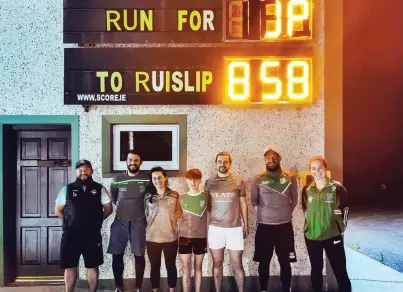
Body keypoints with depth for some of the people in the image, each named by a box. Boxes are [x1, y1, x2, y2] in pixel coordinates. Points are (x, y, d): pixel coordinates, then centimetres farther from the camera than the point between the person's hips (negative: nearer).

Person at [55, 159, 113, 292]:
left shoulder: (99, 189, 1)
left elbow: (108, 209, 7)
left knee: (92, 266, 10)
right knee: (70, 266, 7)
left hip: (92, 235, 0)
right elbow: (58, 210, 8)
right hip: (71, 235, 0)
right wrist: (70, 222, 5)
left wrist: (95, 221, 3)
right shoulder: (67, 189, 2)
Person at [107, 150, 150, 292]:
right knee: (117, 255, 3)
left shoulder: (147, 179, -4)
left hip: (138, 222, -1)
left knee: (139, 255, 1)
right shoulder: (117, 179, 1)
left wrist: (141, 209, 5)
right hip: (120, 221, 2)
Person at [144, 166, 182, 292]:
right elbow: (145, 216, 8)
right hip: (152, 238, 1)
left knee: (171, 266, 13)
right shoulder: (147, 197, 0)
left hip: (171, 238, 0)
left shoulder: (175, 195, -3)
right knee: (154, 267, 12)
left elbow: (179, 214, 4)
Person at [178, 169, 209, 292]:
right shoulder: (182, 198, 1)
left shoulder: (206, 197, -2)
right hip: (185, 237, 1)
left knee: (198, 267, 10)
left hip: (201, 237, -1)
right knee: (186, 268, 5)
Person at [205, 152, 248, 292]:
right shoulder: (209, 182, 3)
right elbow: (206, 205, 9)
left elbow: (243, 204, 7)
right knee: (217, 264, 9)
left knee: (237, 264, 5)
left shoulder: (239, 182, 1)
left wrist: (246, 225, 7)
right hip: (215, 228, 1)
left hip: (235, 228, -1)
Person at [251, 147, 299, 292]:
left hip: (284, 225, 0)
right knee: (264, 261, 9)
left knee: (285, 261, 9)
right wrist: (265, 212, 7)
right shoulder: (258, 179, -2)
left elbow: (295, 199, 8)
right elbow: (254, 200, 8)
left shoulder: (290, 178, -1)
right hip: (264, 225, 0)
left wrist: (286, 212, 6)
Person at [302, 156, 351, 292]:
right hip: (311, 236, 3)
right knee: (316, 270, 17)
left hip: (333, 236, -3)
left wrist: (341, 227, -1)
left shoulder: (337, 187, -8)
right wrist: (311, 223, 10)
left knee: (340, 271, 1)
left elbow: (345, 208, 0)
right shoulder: (306, 190, 1)